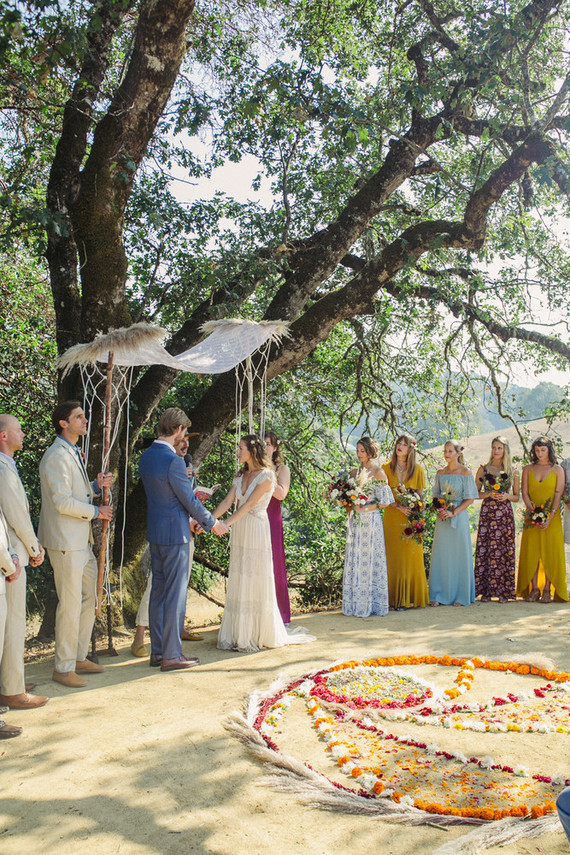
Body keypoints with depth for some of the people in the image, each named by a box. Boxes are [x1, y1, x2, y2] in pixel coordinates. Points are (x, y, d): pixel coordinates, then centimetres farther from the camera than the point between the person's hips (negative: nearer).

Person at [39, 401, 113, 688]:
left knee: (88, 599, 16)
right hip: (66, 541, -10)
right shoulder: (57, 456, -16)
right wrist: (96, 511, -12)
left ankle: (79, 657, 28)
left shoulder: (73, 454, 17)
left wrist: (95, 486, 8)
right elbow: (62, 501, -22)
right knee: (70, 604, -3)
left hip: (82, 540, 10)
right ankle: (63, 667, 9)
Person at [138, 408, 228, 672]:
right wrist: (212, 523, 0)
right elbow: (189, 499, -15)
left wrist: (188, 520, 24)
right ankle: (171, 655, 7)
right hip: (175, 534, -9)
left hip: (155, 531, 9)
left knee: (158, 591, 14)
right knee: (175, 594, -1)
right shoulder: (173, 460, -21)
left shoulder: (146, 457, 7)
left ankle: (157, 650, 23)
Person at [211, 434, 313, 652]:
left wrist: (226, 523, -25)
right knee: (238, 583, 8)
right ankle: (239, 634, 16)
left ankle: (260, 634, 11)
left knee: (257, 582, 0)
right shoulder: (240, 476, 13)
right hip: (239, 532, 7)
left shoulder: (266, 475, -8)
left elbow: (249, 504, -17)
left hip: (256, 532, -7)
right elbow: (227, 502, 7)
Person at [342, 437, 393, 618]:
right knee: (354, 561, 6)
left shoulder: (378, 473, -5)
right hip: (354, 522, 6)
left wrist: (365, 508, -14)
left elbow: (386, 502, -7)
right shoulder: (354, 472, 12)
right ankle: (356, 603, 13)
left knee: (369, 560, -1)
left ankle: (371, 604, 9)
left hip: (370, 521, -5)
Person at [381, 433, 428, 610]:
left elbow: (421, 495, 7)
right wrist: (399, 506, -15)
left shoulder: (417, 469, 6)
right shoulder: (386, 468, 5)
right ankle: (395, 598, 5)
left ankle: (411, 597, 8)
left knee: (411, 557, 0)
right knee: (393, 557, 0)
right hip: (392, 517, 0)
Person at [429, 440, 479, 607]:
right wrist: (439, 510, -5)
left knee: (459, 555, 1)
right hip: (442, 518, 4)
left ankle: (460, 595, 11)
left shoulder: (465, 473, -4)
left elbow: (470, 499, -7)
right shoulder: (440, 473, 9)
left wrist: (453, 512, -15)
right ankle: (438, 595, 11)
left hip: (459, 517, -4)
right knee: (440, 555, 5)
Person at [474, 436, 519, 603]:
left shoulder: (513, 472, 9)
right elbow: (475, 493, 8)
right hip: (487, 512, 0)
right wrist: (489, 494, -9)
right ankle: (486, 590, 3)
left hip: (505, 514, 0)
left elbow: (517, 496, 12)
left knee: (505, 550, -1)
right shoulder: (483, 469, 7)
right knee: (485, 550, -3)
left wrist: (506, 496, -7)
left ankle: (503, 591, 5)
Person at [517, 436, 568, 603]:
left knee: (550, 552, -2)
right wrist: (533, 512, -11)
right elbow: (525, 493, 4)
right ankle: (533, 589, 7)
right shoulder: (528, 469, 8)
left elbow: (558, 495, -5)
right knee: (531, 551, 1)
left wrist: (549, 518, -14)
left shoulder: (557, 470, 2)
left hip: (551, 517, -2)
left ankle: (547, 589, 5)